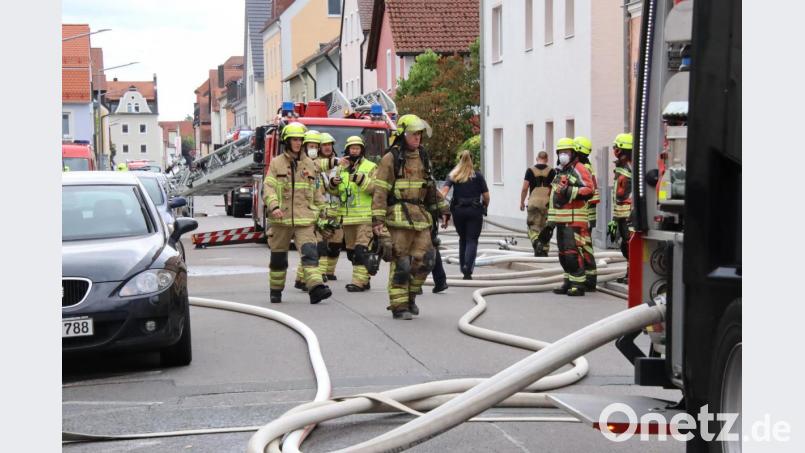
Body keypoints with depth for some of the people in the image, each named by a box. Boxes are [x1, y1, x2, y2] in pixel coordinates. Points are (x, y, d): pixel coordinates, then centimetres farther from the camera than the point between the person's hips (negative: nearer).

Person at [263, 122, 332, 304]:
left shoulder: (309, 164, 12)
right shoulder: (276, 163, 4)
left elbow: (315, 192, 18)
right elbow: (269, 187, -5)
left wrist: (318, 212, 17)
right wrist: (274, 206, -21)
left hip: (304, 219, 1)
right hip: (282, 218, -1)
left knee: (309, 251, -16)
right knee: (278, 257, 9)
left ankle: (315, 288, -27)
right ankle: (276, 290, 23)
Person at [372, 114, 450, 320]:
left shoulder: (423, 158, 15)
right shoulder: (391, 159, -5)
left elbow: (431, 188, 25)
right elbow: (380, 191, -8)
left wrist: (443, 209, 20)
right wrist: (377, 220, -15)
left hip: (420, 217, 6)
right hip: (398, 218, -6)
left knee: (424, 260, 0)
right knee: (401, 264, -4)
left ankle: (410, 295, 20)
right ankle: (399, 306, 3)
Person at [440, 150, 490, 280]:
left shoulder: (452, 175, 5)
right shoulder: (478, 176, 1)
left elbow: (444, 190, -10)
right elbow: (486, 196, 0)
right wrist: (485, 207, 18)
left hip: (457, 210, 3)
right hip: (474, 211, -2)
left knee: (462, 239, 20)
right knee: (472, 240, -2)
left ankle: (463, 268, 22)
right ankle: (468, 268, -21)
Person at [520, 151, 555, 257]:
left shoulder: (530, 171, 2)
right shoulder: (551, 171, 4)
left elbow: (524, 188, -1)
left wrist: (522, 202, 9)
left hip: (534, 202, -1)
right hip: (547, 202, 1)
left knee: (533, 226, 2)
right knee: (545, 228, 10)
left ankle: (536, 242, -24)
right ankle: (544, 250, 12)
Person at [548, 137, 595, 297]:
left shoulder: (579, 169, -7)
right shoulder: (560, 171, 23)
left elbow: (589, 190, -19)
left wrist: (571, 192, -25)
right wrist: (550, 216, 32)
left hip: (574, 219, -10)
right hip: (560, 219, 10)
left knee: (572, 251, -14)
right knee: (563, 252, 12)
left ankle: (578, 284, -12)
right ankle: (569, 282, 20)